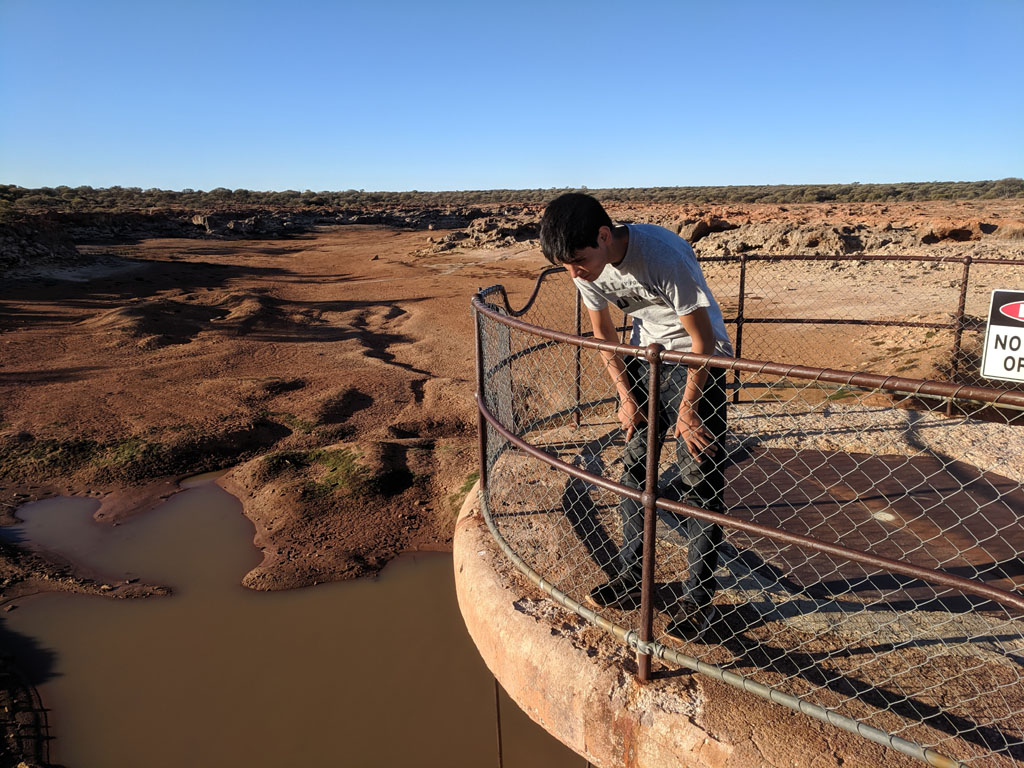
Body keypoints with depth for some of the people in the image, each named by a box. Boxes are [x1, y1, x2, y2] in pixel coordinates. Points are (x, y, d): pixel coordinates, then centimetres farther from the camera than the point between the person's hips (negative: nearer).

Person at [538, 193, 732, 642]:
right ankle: (630, 578, 20)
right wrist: (626, 396, 0)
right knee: (634, 462, 6)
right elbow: (603, 335, 4)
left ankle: (698, 596, 7)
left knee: (697, 475, -6)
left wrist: (688, 408, -14)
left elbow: (704, 341, -22)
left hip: (697, 356, -6)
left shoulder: (664, 255, -32)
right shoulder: (586, 267, -13)